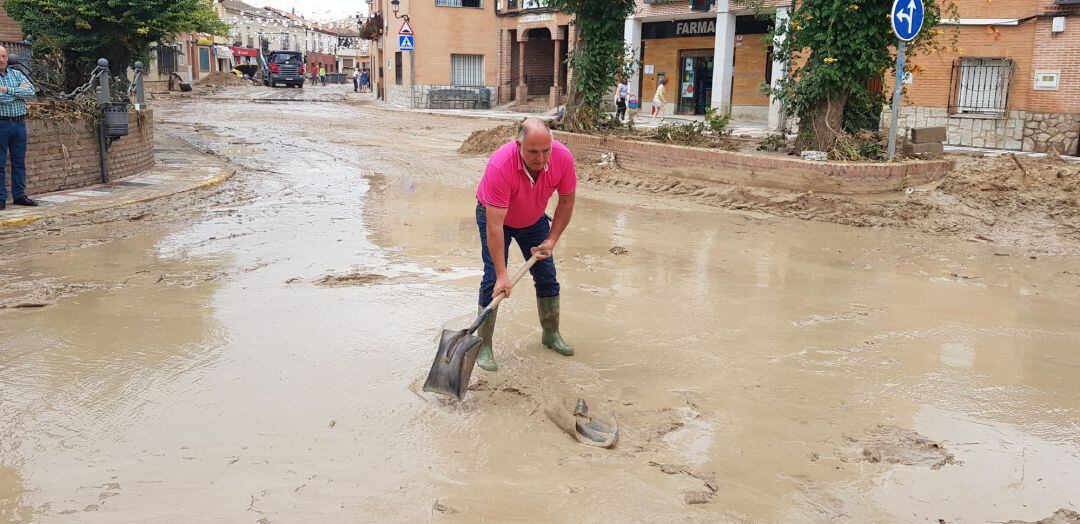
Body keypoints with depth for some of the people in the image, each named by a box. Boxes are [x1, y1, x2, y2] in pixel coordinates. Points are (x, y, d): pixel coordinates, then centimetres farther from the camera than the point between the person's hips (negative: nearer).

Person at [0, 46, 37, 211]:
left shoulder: (16, 74, 11)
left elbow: (31, 91, -5)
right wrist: (19, 91, -7)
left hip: (19, 123, 4)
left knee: (19, 162, 9)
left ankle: (19, 195, 16)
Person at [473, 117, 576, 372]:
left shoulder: (563, 158, -29)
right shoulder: (500, 165, -41)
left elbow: (566, 201, -10)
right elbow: (494, 225, -40)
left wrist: (551, 240, -14)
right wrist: (502, 274, -40)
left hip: (534, 219, 4)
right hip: (494, 215, -4)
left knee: (547, 276, 6)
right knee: (493, 279, -13)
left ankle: (551, 334, 25)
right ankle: (484, 346, -3)